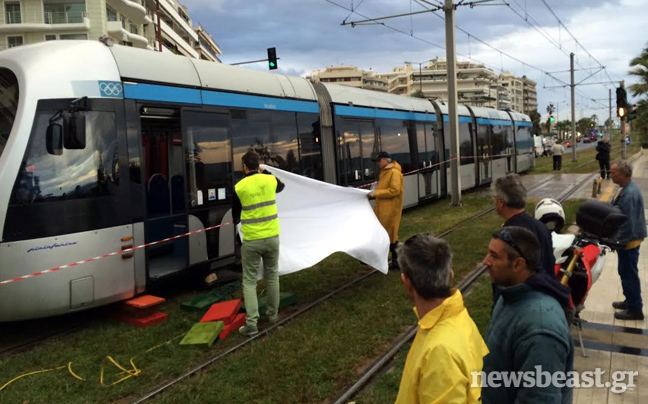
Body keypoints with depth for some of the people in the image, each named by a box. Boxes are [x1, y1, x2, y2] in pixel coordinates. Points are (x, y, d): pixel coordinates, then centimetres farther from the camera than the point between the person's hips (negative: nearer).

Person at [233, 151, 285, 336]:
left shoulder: (239, 187, -9)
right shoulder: (270, 180, -1)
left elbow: (235, 216, 3)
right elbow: (281, 186, 26)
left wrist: (238, 220, 26)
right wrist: (266, 173, 35)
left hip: (251, 240, -3)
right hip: (272, 237, 3)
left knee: (249, 282, 6)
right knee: (272, 277, 19)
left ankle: (251, 324, 0)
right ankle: (273, 314, 30)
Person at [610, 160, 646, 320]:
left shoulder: (629, 193, -25)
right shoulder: (629, 188, 8)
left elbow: (627, 222, -25)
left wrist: (619, 242, -18)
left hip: (628, 241, -10)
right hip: (630, 238, 10)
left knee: (629, 274, 0)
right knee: (627, 273, 20)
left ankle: (635, 309, 9)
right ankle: (631, 301, 33)